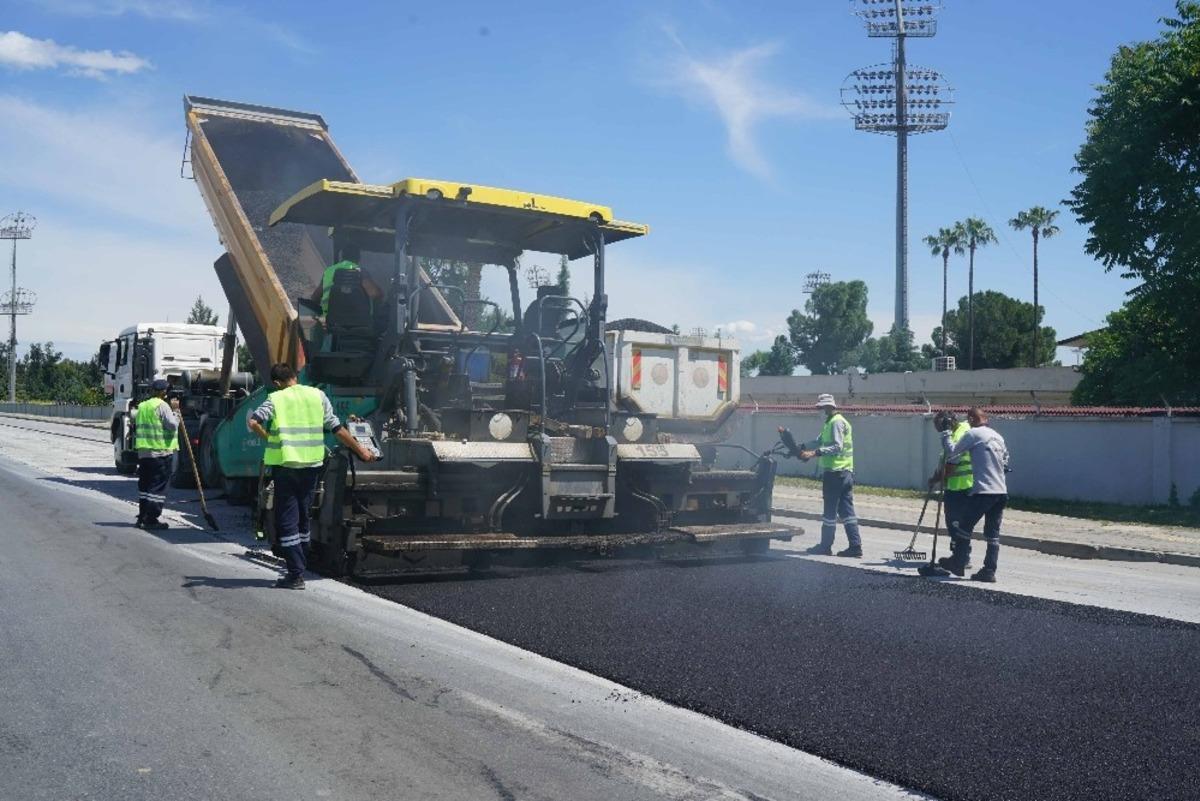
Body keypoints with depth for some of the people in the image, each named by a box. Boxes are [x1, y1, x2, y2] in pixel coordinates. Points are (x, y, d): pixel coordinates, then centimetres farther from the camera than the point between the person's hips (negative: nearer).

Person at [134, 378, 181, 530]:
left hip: (143, 452, 8)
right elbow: (173, 425, -15)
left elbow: (136, 428, 19)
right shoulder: (162, 406, -10)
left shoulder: (142, 406, 15)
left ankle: (142, 517, 19)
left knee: (144, 484, 15)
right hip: (161, 452, -8)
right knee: (158, 486, -4)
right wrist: (175, 410, -4)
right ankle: (152, 519, -6)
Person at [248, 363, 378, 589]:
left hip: (285, 465, -4)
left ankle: (296, 575, -1)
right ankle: (298, 567, 27)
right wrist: (360, 450, 15)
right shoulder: (317, 395, 6)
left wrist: (267, 437, 3)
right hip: (312, 464, 4)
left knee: (287, 520, 2)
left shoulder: (276, 399, -3)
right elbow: (337, 428, 7)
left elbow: (252, 422, -16)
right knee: (302, 516, 18)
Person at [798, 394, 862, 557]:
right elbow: (820, 441, 23)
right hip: (846, 472, 10)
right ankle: (855, 546, 6)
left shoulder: (836, 422, -12)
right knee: (847, 510, 8)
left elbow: (837, 447, -22)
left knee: (830, 511, -1)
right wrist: (803, 448, 10)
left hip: (834, 472, -10)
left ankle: (825, 546, 7)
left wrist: (815, 452, -29)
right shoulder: (831, 422, 21)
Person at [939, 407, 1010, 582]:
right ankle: (989, 571, 6)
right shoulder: (998, 436, 17)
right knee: (993, 534, 7)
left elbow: (951, 451, -5)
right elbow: (1005, 460, 24)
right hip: (1001, 492, 7)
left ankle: (959, 563, 8)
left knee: (963, 526, 5)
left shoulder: (973, 434, -5)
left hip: (982, 491, -7)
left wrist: (946, 435, 8)